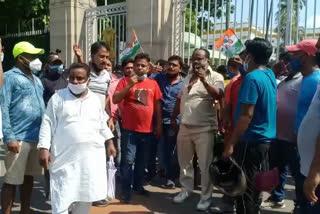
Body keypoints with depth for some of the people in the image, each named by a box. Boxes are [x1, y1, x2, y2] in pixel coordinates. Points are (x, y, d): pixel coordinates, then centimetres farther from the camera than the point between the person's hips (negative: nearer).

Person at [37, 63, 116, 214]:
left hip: (92, 156, 3)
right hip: (65, 156, -3)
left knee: (86, 194, 12)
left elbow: (102, 124, 17)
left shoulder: (95, 99, 9)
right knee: (62, 198, -1)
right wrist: (44, 148, -9)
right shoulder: (58, 97, -1)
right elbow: (47, 124, -2)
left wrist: (109, 142, 14)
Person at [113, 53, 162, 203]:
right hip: (129, 128, -3)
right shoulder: (125, 81, -1)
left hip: (147, 129, 3)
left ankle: (138, 185, 31)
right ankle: (125, 190, 8)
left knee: (141, 160, 16)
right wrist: (129, 85, -18)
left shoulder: (153, 84, 6)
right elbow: (115, 100, -8)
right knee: (128, 160, -3)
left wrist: (159, 124, 10)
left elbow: (157, 105, 12)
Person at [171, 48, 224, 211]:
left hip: (204, 128, -6)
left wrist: (204, 79, -28)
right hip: (184, 127, 6)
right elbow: (180, 99, 19)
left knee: (205, 165, 2)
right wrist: (174, 118, 18)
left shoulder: (215, 77, -6)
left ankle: (206, 197, 16)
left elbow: (219, 95, -24)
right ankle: (186, 189, 34)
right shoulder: (188, 77, 14)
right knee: (184, 162, 17)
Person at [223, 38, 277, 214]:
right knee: (256, 184, 20)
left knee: (245, 186, 2)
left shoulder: (252, 78, -19)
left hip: (251, 140, -9)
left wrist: (231, 143, -21)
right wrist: (244, 69, 18)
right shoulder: (270, 75, 8)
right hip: (265, 138, 9)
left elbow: (246, 115, -24)